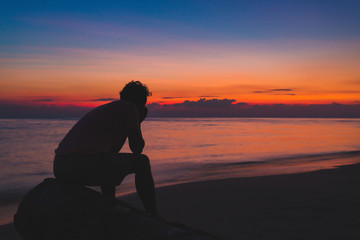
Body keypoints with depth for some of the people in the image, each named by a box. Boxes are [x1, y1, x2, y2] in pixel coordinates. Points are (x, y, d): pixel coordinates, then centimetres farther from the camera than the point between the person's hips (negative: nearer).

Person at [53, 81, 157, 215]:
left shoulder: (105, 109, 30)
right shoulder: (130, 108, 7)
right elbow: (137, 148, 4)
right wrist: (137, 123, 21)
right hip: (84, 166, -9)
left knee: (109, 164, 37)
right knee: (142, 162, 6)